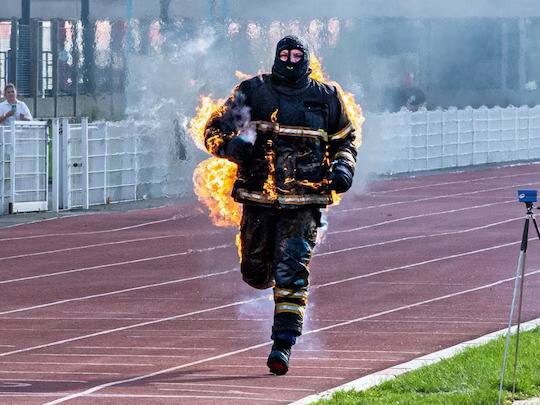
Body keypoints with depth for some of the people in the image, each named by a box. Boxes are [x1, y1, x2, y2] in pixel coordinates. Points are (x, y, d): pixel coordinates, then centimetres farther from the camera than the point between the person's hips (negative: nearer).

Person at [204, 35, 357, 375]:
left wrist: (343, 167, 2)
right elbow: (214, 130, 7)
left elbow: (345, 140, 23)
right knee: (255, 273, 9)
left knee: (292, 273, -13)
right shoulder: (253, 92, 4)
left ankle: (284, 344, -12)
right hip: (258, 198, 1)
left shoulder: (326, 98, 8)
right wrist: (231, 145, -16)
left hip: (304, 203, -1)